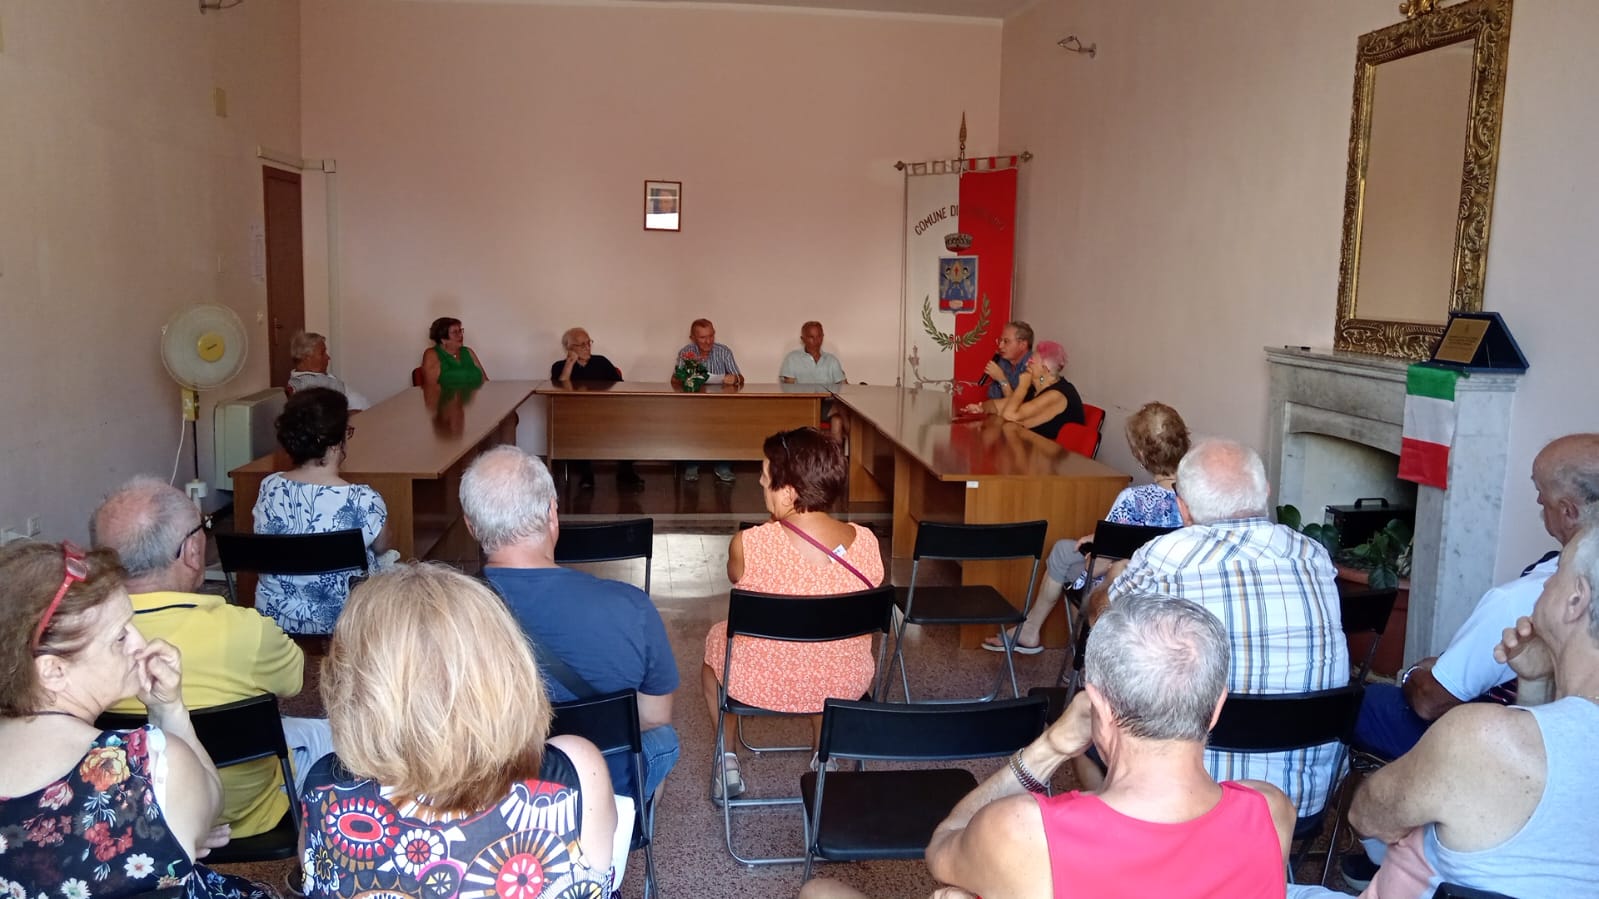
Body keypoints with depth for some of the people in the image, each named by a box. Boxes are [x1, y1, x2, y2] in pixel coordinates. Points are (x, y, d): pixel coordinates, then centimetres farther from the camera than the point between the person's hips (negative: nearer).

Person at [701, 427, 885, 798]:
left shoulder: (748, 545, -27)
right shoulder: (867, 543, -17)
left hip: (759, 684, -2)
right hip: (844, 685, 3)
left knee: (716, 638, 32)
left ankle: (728, 763, 37)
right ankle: (824, 758, 44)